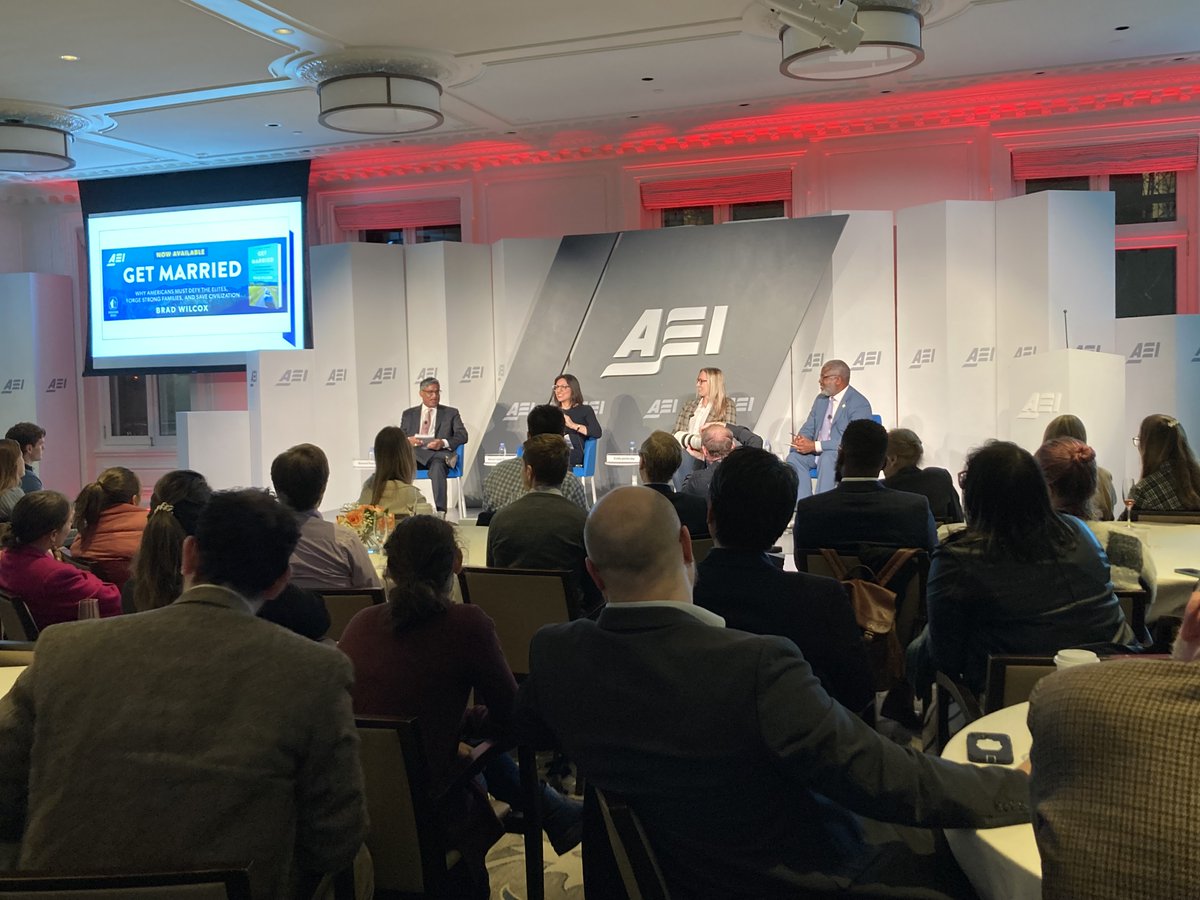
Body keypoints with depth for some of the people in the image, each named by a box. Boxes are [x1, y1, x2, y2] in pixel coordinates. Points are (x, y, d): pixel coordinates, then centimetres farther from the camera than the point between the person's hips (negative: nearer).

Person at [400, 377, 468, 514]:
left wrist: (443, 443, -15)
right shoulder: (408, 414, 24)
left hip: (438, 453, -2)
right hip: (414, 453, 3)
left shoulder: (451, 413, 19)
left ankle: (440, 511, -48)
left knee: (437, 466, -39)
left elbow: (462, 436, 7)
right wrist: (407, 440, -9)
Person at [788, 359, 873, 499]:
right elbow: (808, 427, 14)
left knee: (827, 459, -37)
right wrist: (801, 440, -13)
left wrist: (816, 445, -27)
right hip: (816, 451, 7)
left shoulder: (860, 404, -13)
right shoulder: (821, 399, 12)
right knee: (794, 457, -20)